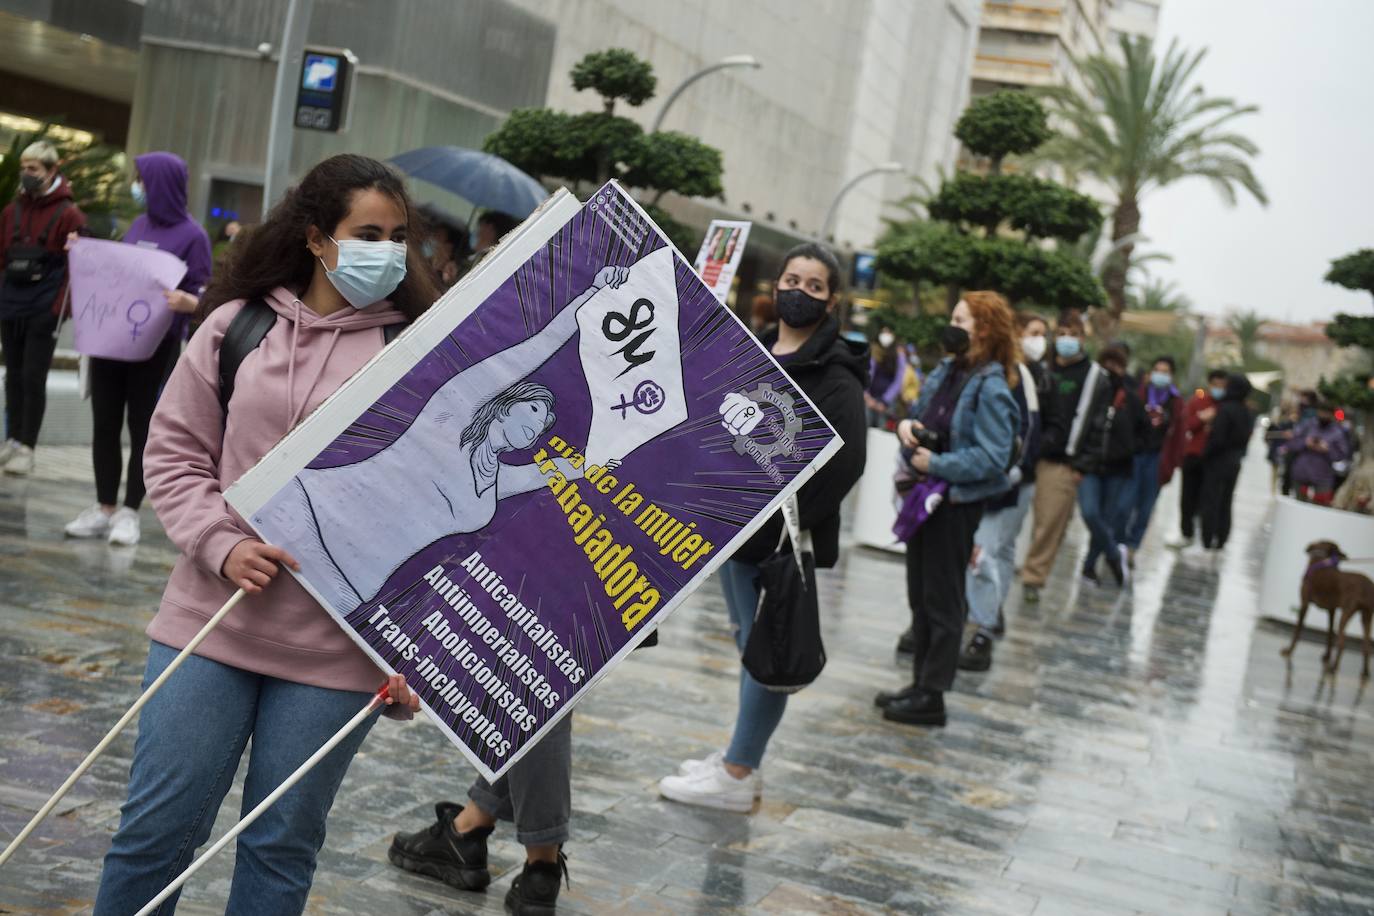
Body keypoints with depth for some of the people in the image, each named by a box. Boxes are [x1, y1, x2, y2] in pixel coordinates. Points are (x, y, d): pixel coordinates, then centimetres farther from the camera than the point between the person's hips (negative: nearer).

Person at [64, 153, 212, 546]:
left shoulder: (192, 236, -8)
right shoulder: (139, 225, 12)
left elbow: (203, 298, -12)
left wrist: (184, 301, -32)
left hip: (154, 348, -6)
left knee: (141, 427, 2)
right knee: (104, 424, 7)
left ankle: (129, 512, 10)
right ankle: (104, 508, 16)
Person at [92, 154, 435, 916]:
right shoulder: (237, 324, 3)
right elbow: (174, 454, 8)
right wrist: (221, 545, -9)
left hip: (338, 647, -1)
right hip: (213, 620, 2)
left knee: (282, 845, 10)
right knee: (155, 827, 8)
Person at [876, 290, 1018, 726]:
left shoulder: (991, 388, -16)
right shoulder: (945, 371, 7)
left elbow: (992, 457, -22)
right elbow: (920, 416, 19)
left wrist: (936, 464, -21)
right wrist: (907, 425, -4)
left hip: (958, 503, -8)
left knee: (942, 600, 1)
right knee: (920, 596, 16)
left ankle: (932, 697, 10)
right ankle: (920, 683, 27)